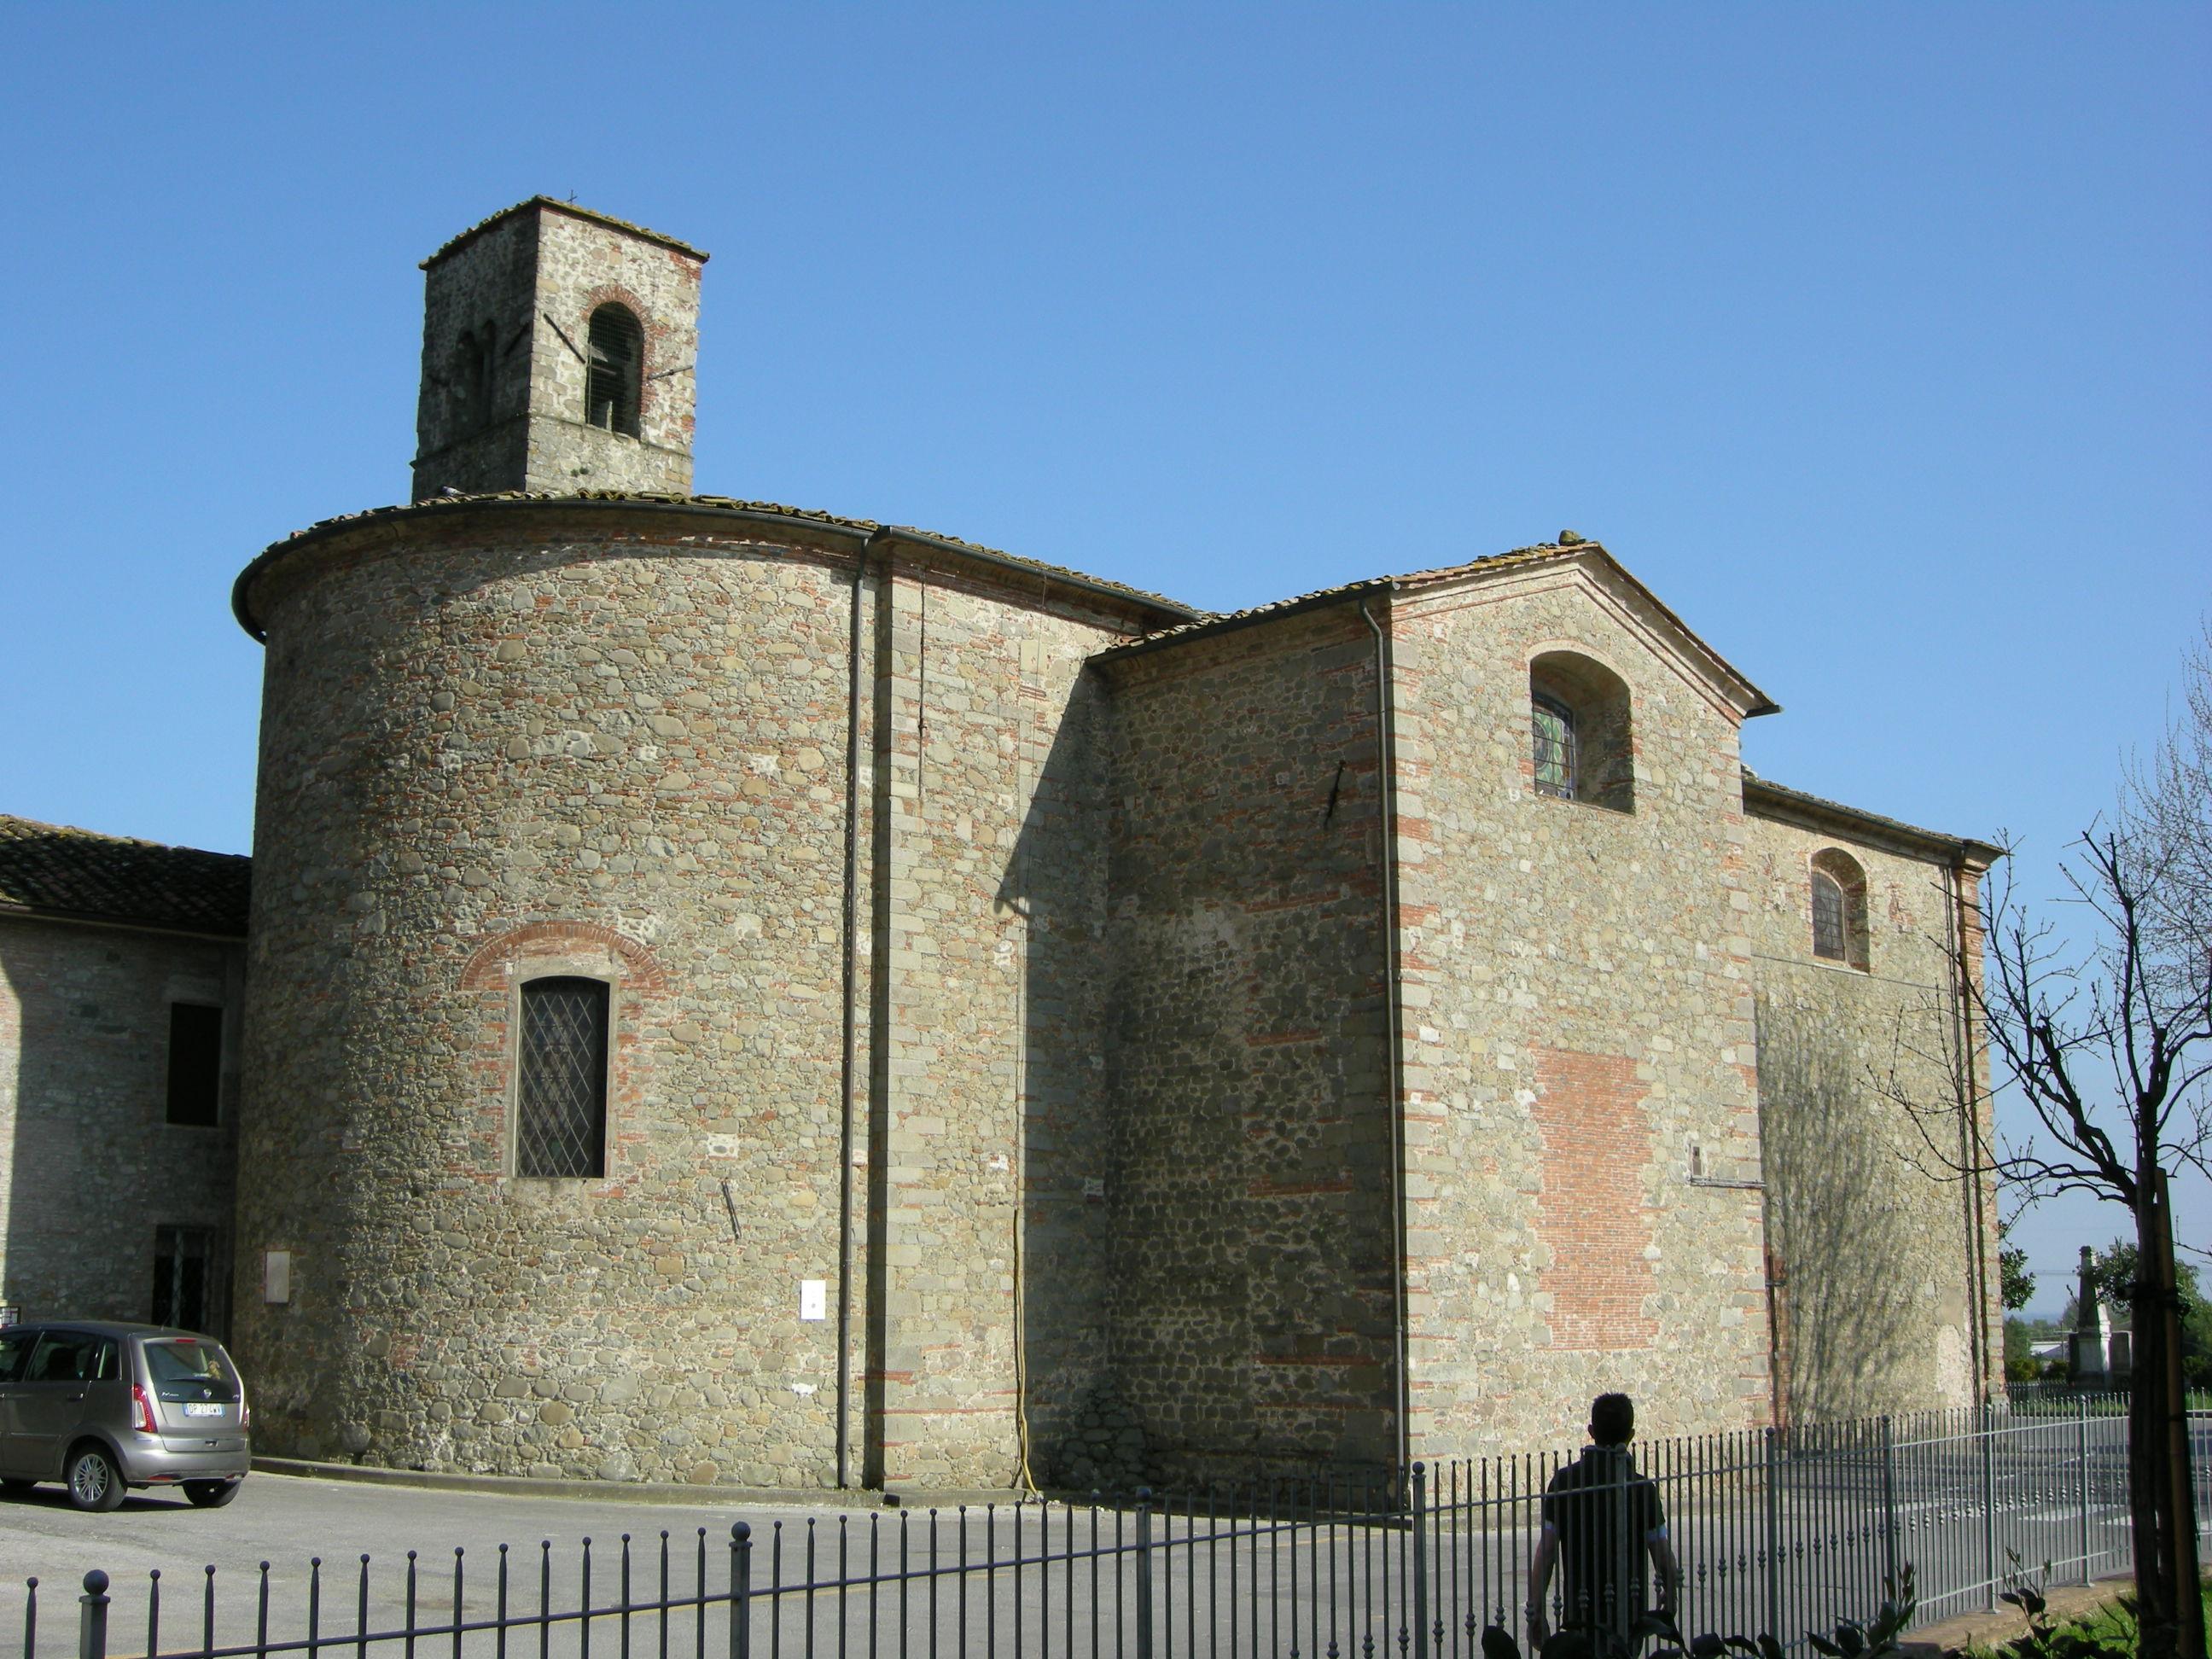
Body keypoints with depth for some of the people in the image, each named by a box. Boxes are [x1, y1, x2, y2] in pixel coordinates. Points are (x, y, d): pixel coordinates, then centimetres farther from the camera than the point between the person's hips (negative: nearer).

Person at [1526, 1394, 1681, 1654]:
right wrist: (1670, 1598, 15)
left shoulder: (1564, 1481, -3)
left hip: (1579, 1613, 1)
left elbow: (1545, 1552, -5)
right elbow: (1663, 1557, -4)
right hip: (1628, 1614, -1)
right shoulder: (1642, 1488, -7)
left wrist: (1536, 1613, 1)